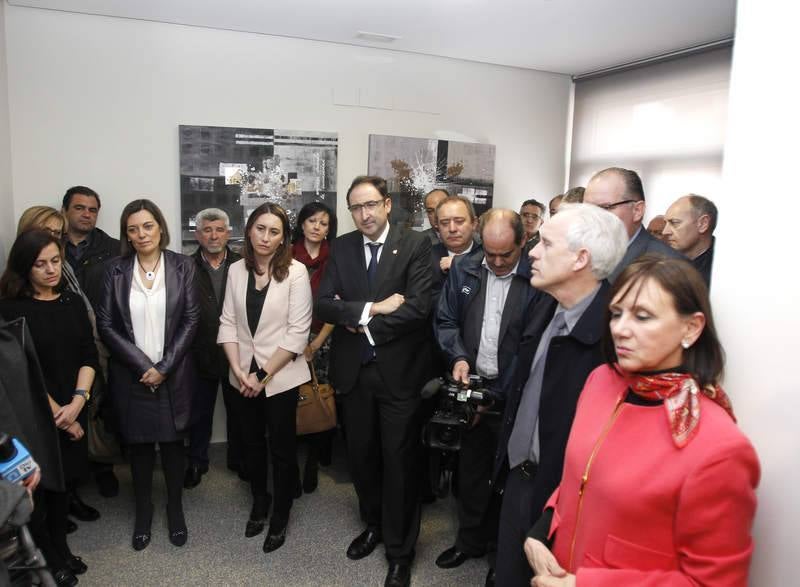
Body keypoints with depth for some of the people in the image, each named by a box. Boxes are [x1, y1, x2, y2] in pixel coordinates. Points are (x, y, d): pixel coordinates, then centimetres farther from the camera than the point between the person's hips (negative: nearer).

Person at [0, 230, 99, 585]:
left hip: (73, 412, 4)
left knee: (62, 482, 16)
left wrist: (78, 401, -12)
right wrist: (57, 414, -12)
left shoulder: (73, 303, 4)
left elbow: (89, 355, 1)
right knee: (36, 487, 10)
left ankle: (60, 550, 34)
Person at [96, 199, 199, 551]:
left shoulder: (182, 266, -2)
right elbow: (106, 324, -3)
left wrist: (164, 367, -11)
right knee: (138, 443, 11)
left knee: (172, 441, 9)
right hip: (131, 375, 1)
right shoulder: (116, 270, 0)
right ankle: (143, 511, 30)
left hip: (173, 374, -1)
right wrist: (143, 365, -11)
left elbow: (191, 319, -5)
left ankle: (175, 508, 28)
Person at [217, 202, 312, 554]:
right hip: (243, 377, 4)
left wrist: (263, 374, -15)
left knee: (282, 448, 8)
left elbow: (298, 332, -14)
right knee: (251, 443, 19)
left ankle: (281, 515, 29)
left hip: (281, 377, -4)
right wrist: (239, 370, -9)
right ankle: (259, 501, 42)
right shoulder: (236, 270, 1)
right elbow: (228, 323, 2)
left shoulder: (296, 272, -12)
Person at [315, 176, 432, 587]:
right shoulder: (341, 248, 4)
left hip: (398, 371, -4)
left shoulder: (415, 245, -7)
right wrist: (372, 308, -19)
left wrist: (363, 325, -12)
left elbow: (418, 307, -18)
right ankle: (373, 525, 42)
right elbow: (323, 305, -6)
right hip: (353, 371, 4)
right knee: (361, 455, 18)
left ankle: (399, 549, 25)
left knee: (399, 461, 7)